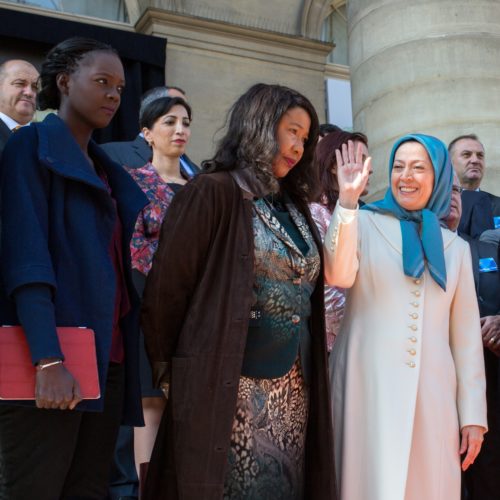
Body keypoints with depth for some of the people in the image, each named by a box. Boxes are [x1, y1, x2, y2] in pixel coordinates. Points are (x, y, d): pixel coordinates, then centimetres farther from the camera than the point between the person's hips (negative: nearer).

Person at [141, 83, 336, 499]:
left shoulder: (294, 205, 15)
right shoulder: (213, 193, -8)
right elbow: (166, 287, -10)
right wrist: (170, 371, -5)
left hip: (291, 390, 7)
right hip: (226, 387, -7)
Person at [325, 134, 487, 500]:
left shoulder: (455, 247, 13)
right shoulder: (365, 223, 5)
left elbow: (466, 333, 11)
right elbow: (339, 275, -15)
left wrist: (474, 413, 7)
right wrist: (347, 202, -21)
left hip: (431, 391, 3)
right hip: (369, 385, -3)